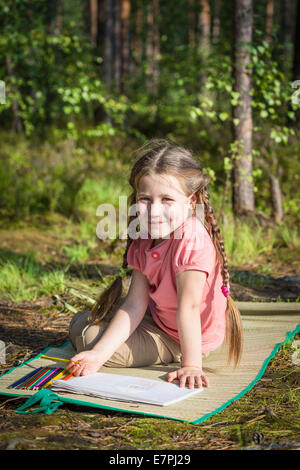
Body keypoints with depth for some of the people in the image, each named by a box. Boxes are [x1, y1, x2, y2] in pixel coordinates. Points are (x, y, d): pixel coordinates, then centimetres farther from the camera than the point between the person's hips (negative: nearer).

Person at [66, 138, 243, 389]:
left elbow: (188, 307, -31)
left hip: (183, 340, -8)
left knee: (89, 336, -9)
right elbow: (134, 306, -12)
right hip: (158, 317, 8)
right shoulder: (144, 242, -8)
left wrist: (191, 365, -29)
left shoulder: (192, 242, -32)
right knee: (80, 322, 21)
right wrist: (99, 354, -20)